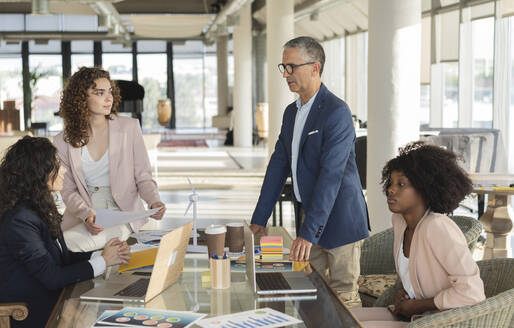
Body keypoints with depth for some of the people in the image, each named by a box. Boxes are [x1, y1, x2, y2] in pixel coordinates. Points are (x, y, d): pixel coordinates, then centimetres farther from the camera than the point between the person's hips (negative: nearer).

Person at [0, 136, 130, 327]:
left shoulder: (40, 208, 8)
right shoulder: (20, 221, -22)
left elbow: (63, 257, 9)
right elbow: (52, 277, -21)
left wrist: (102, 254, -6)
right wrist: (103, 261, -13)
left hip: (51, 300, 9)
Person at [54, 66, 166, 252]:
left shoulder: (129, 128, 2)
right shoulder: (64, 141, 3)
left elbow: (143, 177, 5)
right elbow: (68, 190, 3)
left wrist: (154, 201, -16)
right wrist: (86, 215, -17)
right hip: (81, 218, 3)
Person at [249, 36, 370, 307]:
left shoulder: (336, 112, -17)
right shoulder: (291, 112, 11)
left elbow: (330, 175, -24)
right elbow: (278, 165, 13)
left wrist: (309, 232, -26)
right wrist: (259, 220, 10)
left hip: (339, 219, -8)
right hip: (308, 215, 8)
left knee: (343, 295, -1)